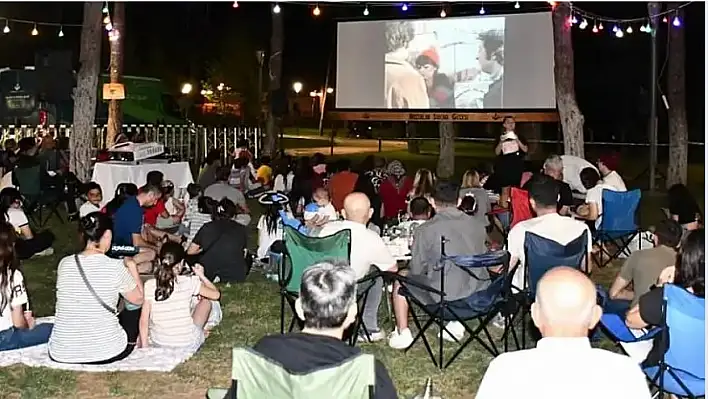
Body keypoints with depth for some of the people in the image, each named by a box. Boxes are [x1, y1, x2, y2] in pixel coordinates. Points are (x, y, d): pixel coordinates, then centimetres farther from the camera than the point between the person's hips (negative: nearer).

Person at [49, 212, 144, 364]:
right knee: (135, 306, 24)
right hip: (106, 353, -4)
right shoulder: (116, 267, -14)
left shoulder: (64, 264, -3)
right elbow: (139, 299, 1)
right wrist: (132, 267, 14)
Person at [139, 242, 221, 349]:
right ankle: (200, 332, 32)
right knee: (206, 298, 18)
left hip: (158, 345, 2)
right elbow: (216, 294, -1)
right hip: (188, 345, -2)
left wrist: (144, 347, 2)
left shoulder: (149, 285, -12)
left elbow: (144, 320, -9)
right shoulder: (189, 282, -15)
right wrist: (201, 276, 14)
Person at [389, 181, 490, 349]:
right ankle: (457, 323, 29)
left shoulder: (425, 230, -11)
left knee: (400, 281, 20)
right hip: (477, 294, 4)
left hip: (442, 296, -4)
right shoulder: (477, 226, 0)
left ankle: (403, 333, 19)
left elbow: (416, 270, -4)